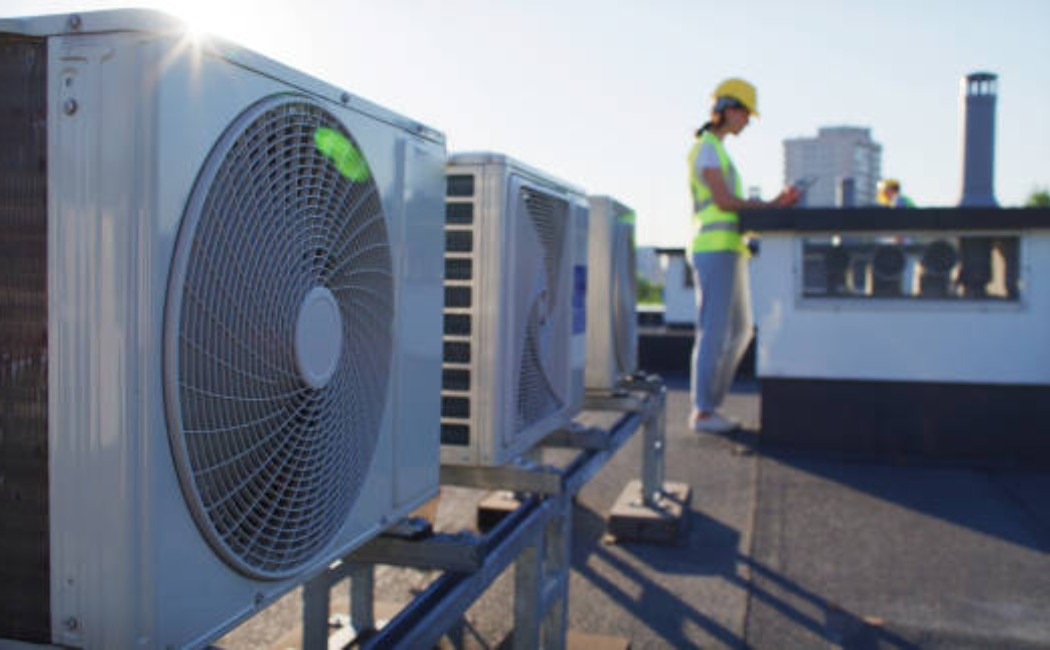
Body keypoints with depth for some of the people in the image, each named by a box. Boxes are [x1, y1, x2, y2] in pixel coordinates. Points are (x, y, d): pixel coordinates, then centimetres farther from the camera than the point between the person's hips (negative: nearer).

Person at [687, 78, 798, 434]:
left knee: (740, 329, 11)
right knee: (714, 331, -9)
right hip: (714, 249, -10)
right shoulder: (707, 149, -6)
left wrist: (774, 203, 8)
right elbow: (724, 201, -15)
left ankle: (710, 404, 15)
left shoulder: (718, 152, 26)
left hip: (730, 250, 10)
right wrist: (772, 204, -5)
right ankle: (702, 412, -3)